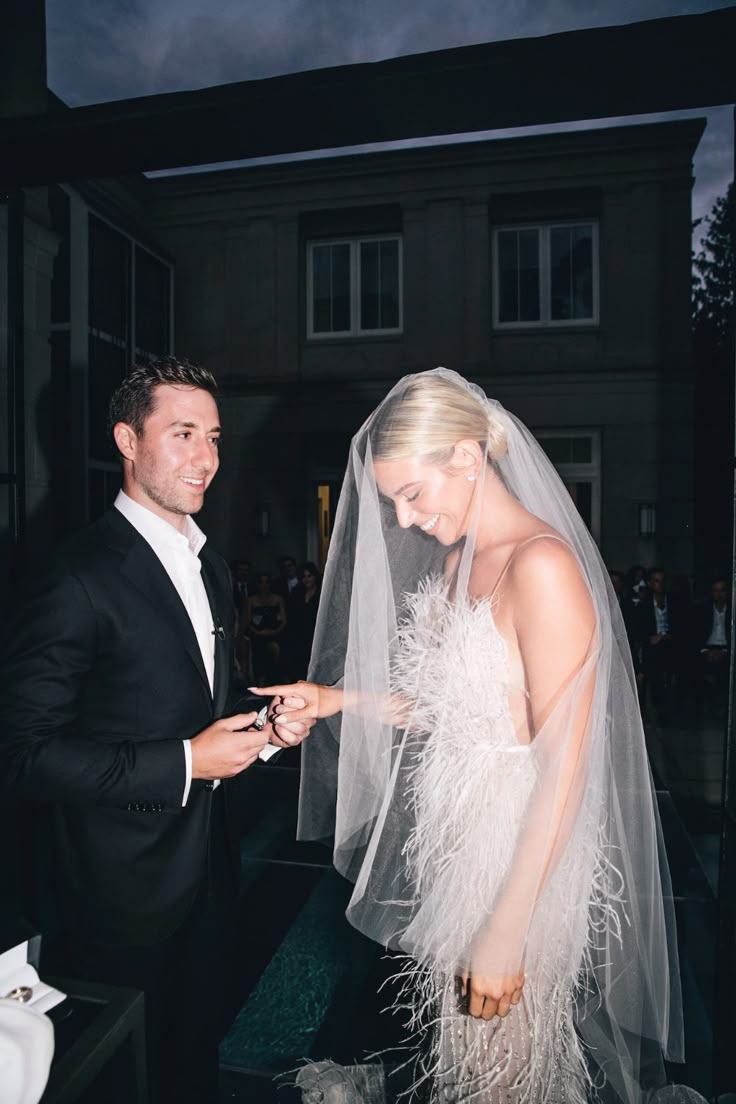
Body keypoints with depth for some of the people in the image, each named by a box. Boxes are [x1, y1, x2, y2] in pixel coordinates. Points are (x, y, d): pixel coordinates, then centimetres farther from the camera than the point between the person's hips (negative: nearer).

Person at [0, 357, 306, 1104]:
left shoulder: (211, 567, 6)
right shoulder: (81, 578, -21)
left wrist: (262, 728, -2)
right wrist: (185, 763, -24)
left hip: (206, 871, 7)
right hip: (126, 893, -7)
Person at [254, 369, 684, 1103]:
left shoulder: (541, 563, -22)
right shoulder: (454, 561, 5)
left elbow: (566, 767, -22)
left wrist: (507, 931, -20)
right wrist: (337, 700, -1)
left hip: (521, 855, -7)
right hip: (450, 839, 7)